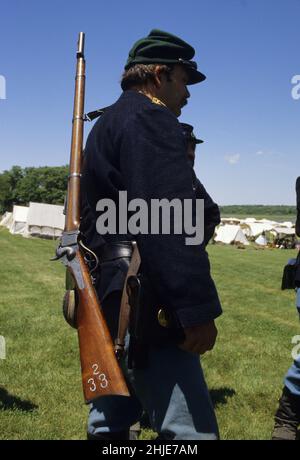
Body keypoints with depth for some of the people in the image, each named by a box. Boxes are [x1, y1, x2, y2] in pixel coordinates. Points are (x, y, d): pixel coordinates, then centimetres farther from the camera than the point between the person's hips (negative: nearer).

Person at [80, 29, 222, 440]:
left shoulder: (107, 123, 22)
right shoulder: (148, 118, -10)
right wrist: (199, 309, -22)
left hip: (109, 299, 11)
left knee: (111, 422, 19)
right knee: (192, 431, -9)